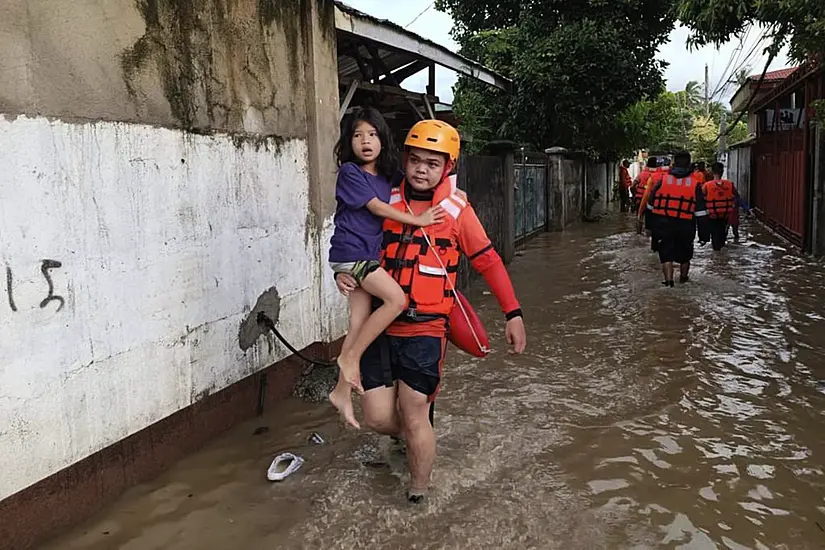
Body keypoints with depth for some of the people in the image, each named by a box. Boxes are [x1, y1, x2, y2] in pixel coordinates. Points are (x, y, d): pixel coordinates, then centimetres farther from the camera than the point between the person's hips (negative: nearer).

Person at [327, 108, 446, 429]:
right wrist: (417, 220, -14)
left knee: (359, 325, 6)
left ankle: (342, 392, 16)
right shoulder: (350, 172, -7)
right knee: (397, 299, -22)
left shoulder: (387, 176, 13)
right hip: (351, 252, -7)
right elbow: (376, 207, -13)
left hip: (369, 256, 7)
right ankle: (350, 357, -8)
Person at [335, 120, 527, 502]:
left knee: (413, 417, -2)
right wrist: (343, 273, -4)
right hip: (381, 326, 3)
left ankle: (418, 495, 23)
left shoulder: (457, 210, -5)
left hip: (425, 329, -3)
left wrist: (513, 314, -4)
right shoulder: (386, 203, 2)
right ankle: (418, 436, 39)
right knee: (377, 418, 3)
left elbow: (488, 262, 0)